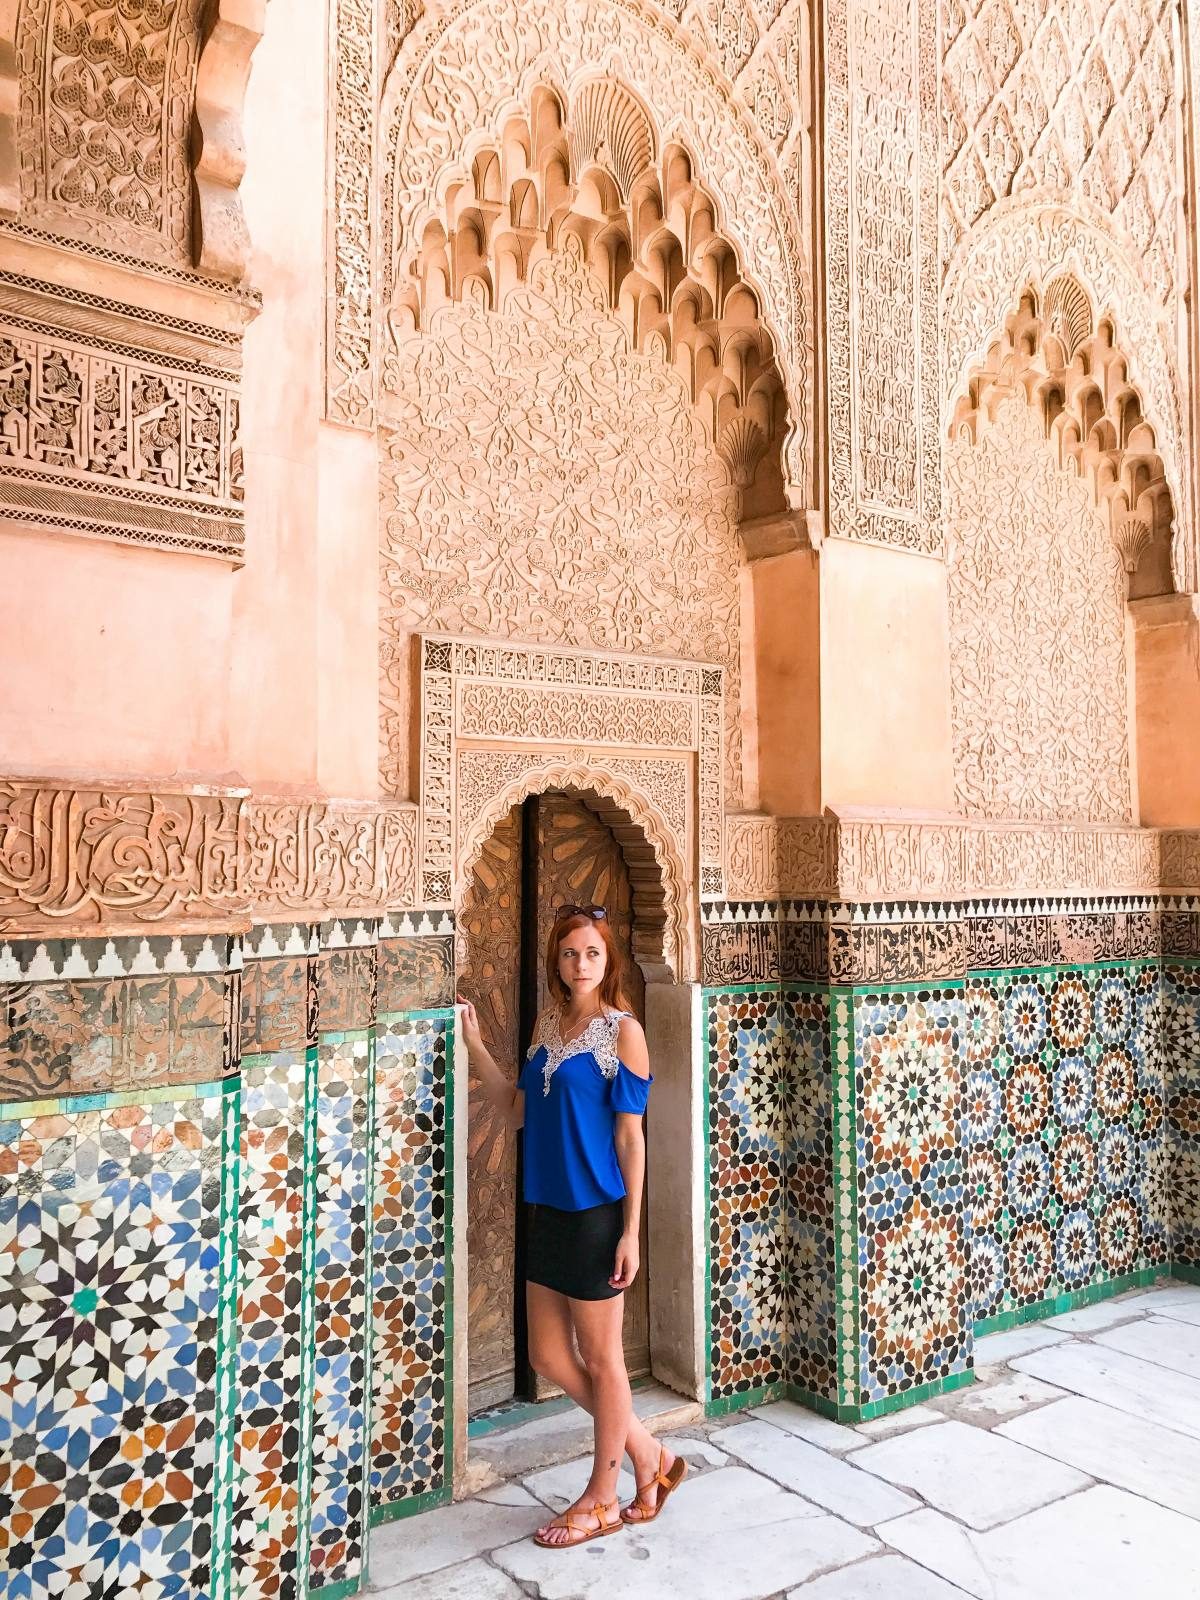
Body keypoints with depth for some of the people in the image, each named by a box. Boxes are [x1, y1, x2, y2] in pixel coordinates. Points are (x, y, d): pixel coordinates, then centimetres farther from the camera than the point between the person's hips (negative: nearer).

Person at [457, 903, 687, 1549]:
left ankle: (602, 1499, 29)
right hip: (549, 1210, 7)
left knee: (601, 1357, 9)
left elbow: (630, 1137, -11)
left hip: (597, 1213, -7)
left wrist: (631, 1231, -12)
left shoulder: (622, 1030, -12)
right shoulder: (548, 1023, 7)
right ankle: (647, 1454, 33)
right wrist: (474, 1043, 1)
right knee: (548, 1357, 15)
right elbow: (516, 1110, 9)